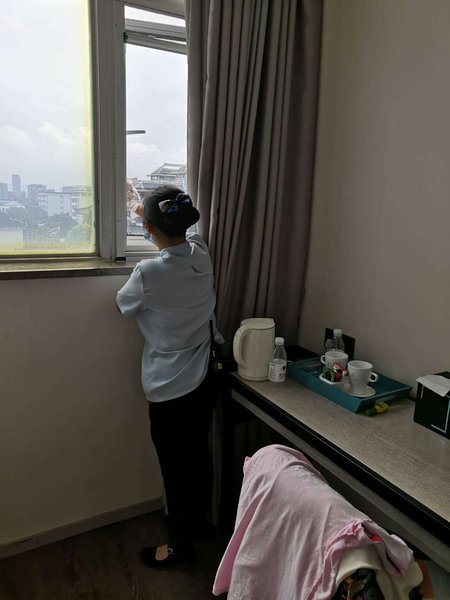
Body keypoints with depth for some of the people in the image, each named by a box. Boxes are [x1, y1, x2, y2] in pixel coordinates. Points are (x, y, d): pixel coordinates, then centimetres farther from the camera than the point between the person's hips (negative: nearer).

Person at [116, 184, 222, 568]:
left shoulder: (149, 273, -24)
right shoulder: (202, 255, -6)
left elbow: (124, 305, -2)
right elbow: (185, 237, 19)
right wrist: (154, 212, 33)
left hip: (170, 388, -6)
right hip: (204, 379, 7)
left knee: (176, 464, 12)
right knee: (198, 454, 23)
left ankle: (179, 543, 34)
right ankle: (197, 523, 45)